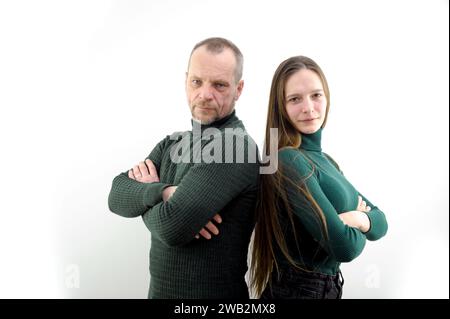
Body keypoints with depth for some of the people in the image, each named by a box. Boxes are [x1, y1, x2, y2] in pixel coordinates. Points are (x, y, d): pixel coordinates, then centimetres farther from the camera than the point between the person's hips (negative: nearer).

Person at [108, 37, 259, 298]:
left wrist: (147, 192, -7)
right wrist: (162, 191, -23)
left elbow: (172, 228, -26)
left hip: (210, 292, -7)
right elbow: (118, 196, -5)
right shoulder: (172, 144, 5)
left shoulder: (234, 146, -21)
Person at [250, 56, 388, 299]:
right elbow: (344, 247, -26)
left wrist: (358, 219, -15)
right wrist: (354, 231, -4)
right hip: (297, 290, -8)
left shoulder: (324, 160, 6)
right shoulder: (288, 161, -21)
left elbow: (380, 221, 6)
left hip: (328, 286, 8)